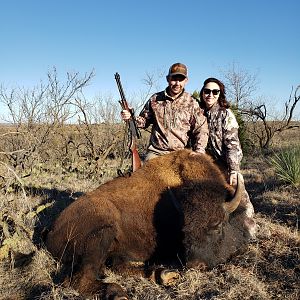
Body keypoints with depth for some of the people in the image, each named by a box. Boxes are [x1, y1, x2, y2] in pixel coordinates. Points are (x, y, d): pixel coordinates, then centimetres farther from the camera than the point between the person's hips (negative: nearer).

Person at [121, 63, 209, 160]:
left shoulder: (192, 103, 1)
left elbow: (201, 129, 0)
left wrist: (198, 151, -12)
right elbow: (143, 121, 16)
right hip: (155, 152, 1)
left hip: (180, 154, -1)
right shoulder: (155, 99, 7)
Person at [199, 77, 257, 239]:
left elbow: (233, 144, -13)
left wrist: (233, 170, -21)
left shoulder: (226, 114, -7)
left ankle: (248, 232, 12)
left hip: (225, 166, -4)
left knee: (240, 200, -9)